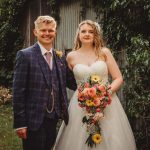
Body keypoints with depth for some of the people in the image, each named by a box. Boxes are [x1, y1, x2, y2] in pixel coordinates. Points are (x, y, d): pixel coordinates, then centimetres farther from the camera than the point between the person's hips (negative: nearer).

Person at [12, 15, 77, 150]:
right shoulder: (25, 55, -7)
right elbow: (18, 91, -10)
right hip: (34, 120, -5)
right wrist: (20, 123, -13)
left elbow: (71, 83, 13)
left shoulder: (60, 57, 10)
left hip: (54, 119, 5)